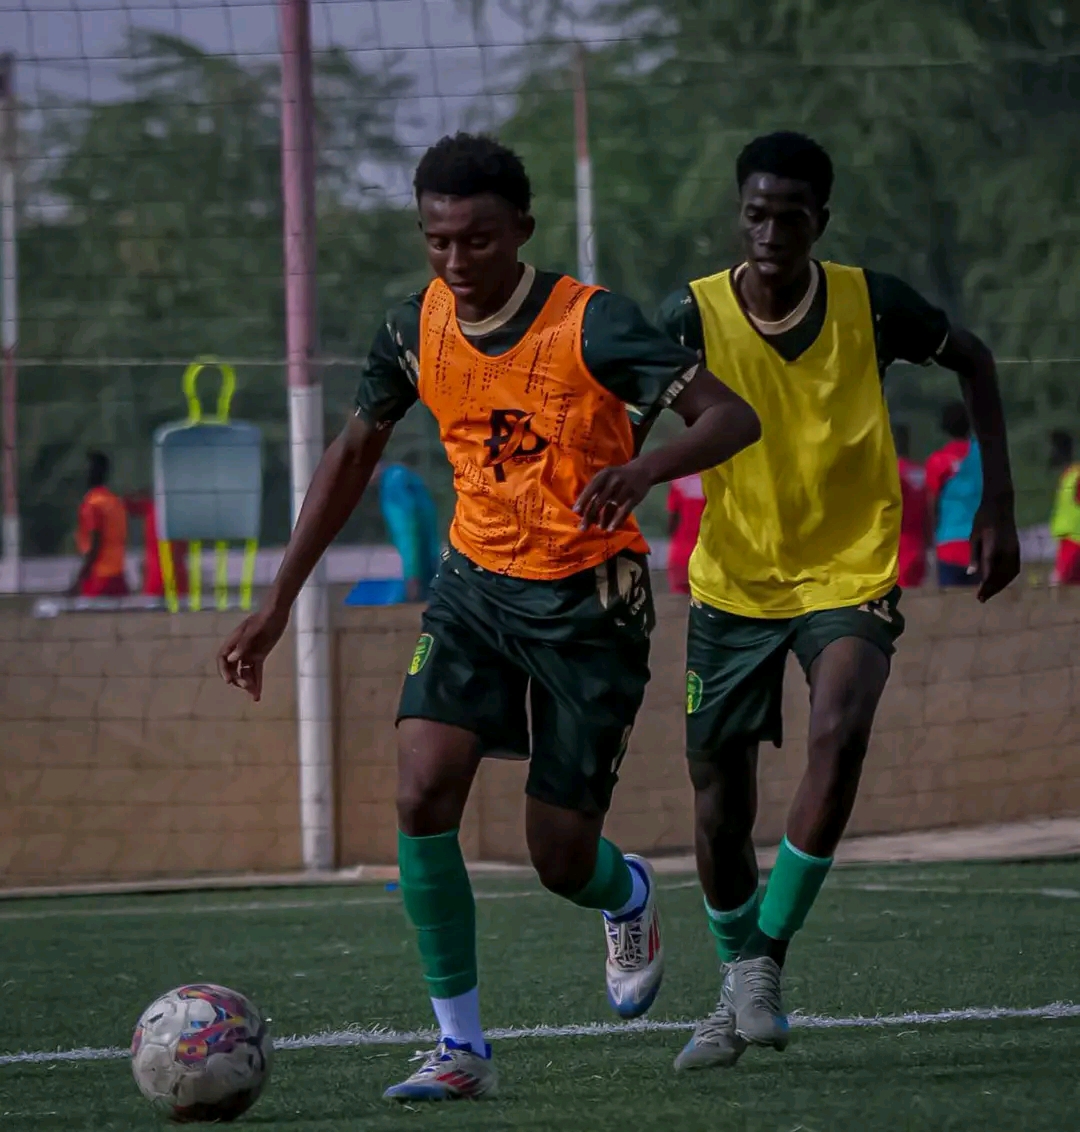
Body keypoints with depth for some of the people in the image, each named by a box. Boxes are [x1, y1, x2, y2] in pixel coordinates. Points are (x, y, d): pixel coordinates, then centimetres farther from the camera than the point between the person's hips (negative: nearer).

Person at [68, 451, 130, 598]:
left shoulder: (92, 503, -11)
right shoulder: (116, 501, 12)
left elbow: (95, 544, -17)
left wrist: (79, 580, -16)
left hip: (98, 576, -7)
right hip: (116, 575, 7)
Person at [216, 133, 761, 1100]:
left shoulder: (590, 324, -19)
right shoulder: (417, 331, -3)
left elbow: (733, 417, -23)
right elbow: (356, 451, 12)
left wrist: (643, 469, -44)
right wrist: (278, 604, 11)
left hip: (590, 596, -4)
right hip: (478, 585, 4)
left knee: (561, 858, -1)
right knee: (423, 792, -19)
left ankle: (630, 898, 40)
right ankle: (462, 1048, -9)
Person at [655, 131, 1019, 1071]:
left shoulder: (871, 305, -9)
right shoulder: (694, 316, -12)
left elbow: (973, 360, 8)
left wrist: (997, 502, 4)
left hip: (851, 576, -1)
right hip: (733, 583, 1)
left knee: (840, 735, -28)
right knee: (720, 809, 6)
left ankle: (768, 957, -15)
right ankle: (739, 990, 30)